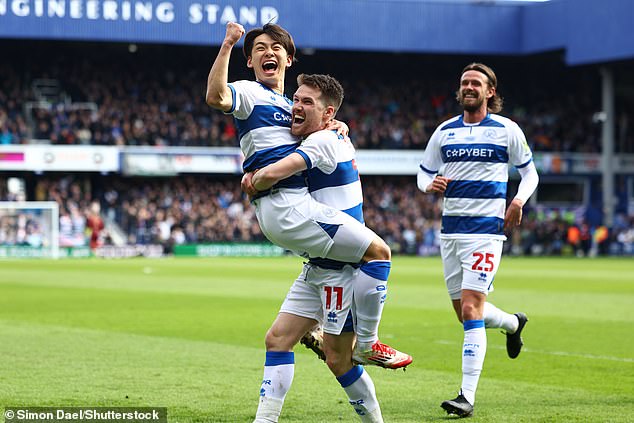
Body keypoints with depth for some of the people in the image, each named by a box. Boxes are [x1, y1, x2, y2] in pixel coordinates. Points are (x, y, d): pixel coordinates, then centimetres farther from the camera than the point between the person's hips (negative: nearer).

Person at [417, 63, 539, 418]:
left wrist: (518, 201, -11)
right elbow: (424, 173, 17)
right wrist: (430, 185, -7)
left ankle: (467, 396, -15)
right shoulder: (445, 131, 10)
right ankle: (513, 323, 46)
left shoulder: (507, 130, 0)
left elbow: (530, 174, 9)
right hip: (451, 229, 5)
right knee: (466, 312, 12)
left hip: (486, 229, -5)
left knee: (471, 310, -15)